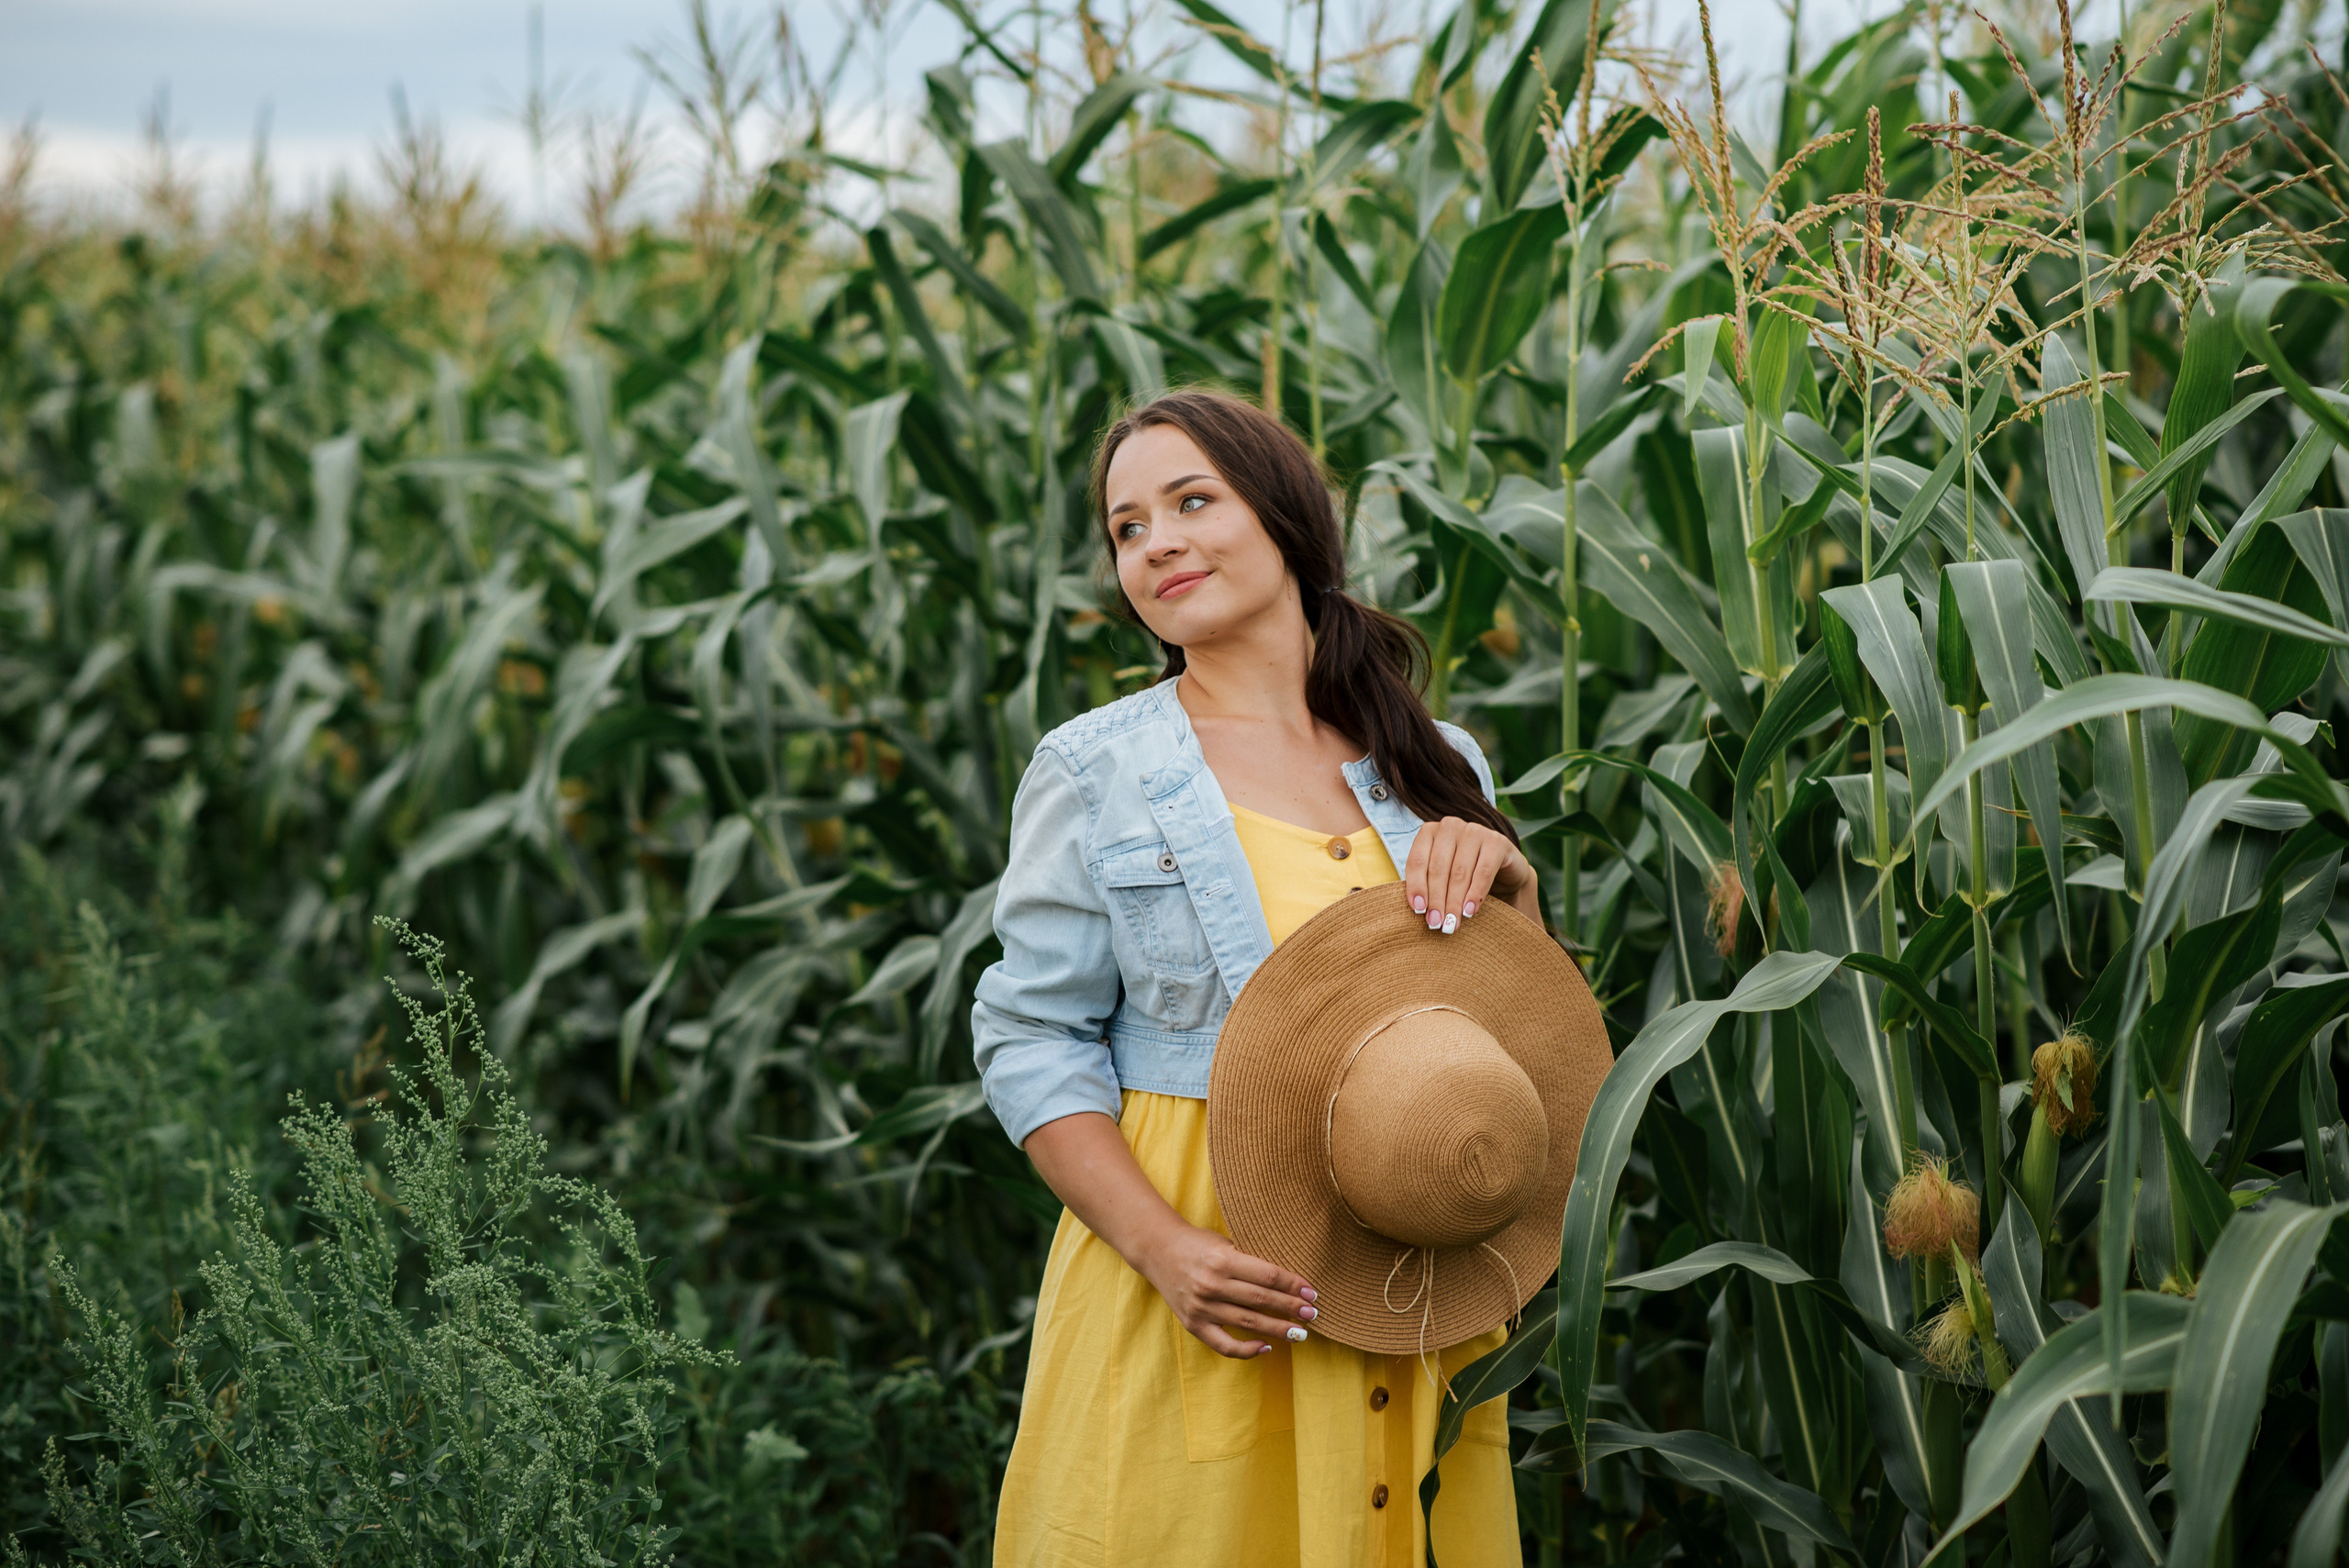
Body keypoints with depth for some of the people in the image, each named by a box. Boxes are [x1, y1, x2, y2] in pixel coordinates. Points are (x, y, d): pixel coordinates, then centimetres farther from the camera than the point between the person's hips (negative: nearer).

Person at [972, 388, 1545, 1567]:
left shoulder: (1437, 767, 8)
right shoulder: (1092, 773, -1)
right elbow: (1033, 1041, -4)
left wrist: (1507, 888, -8)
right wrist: (1167, 1248, -17)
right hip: (1197, 1289, -3)